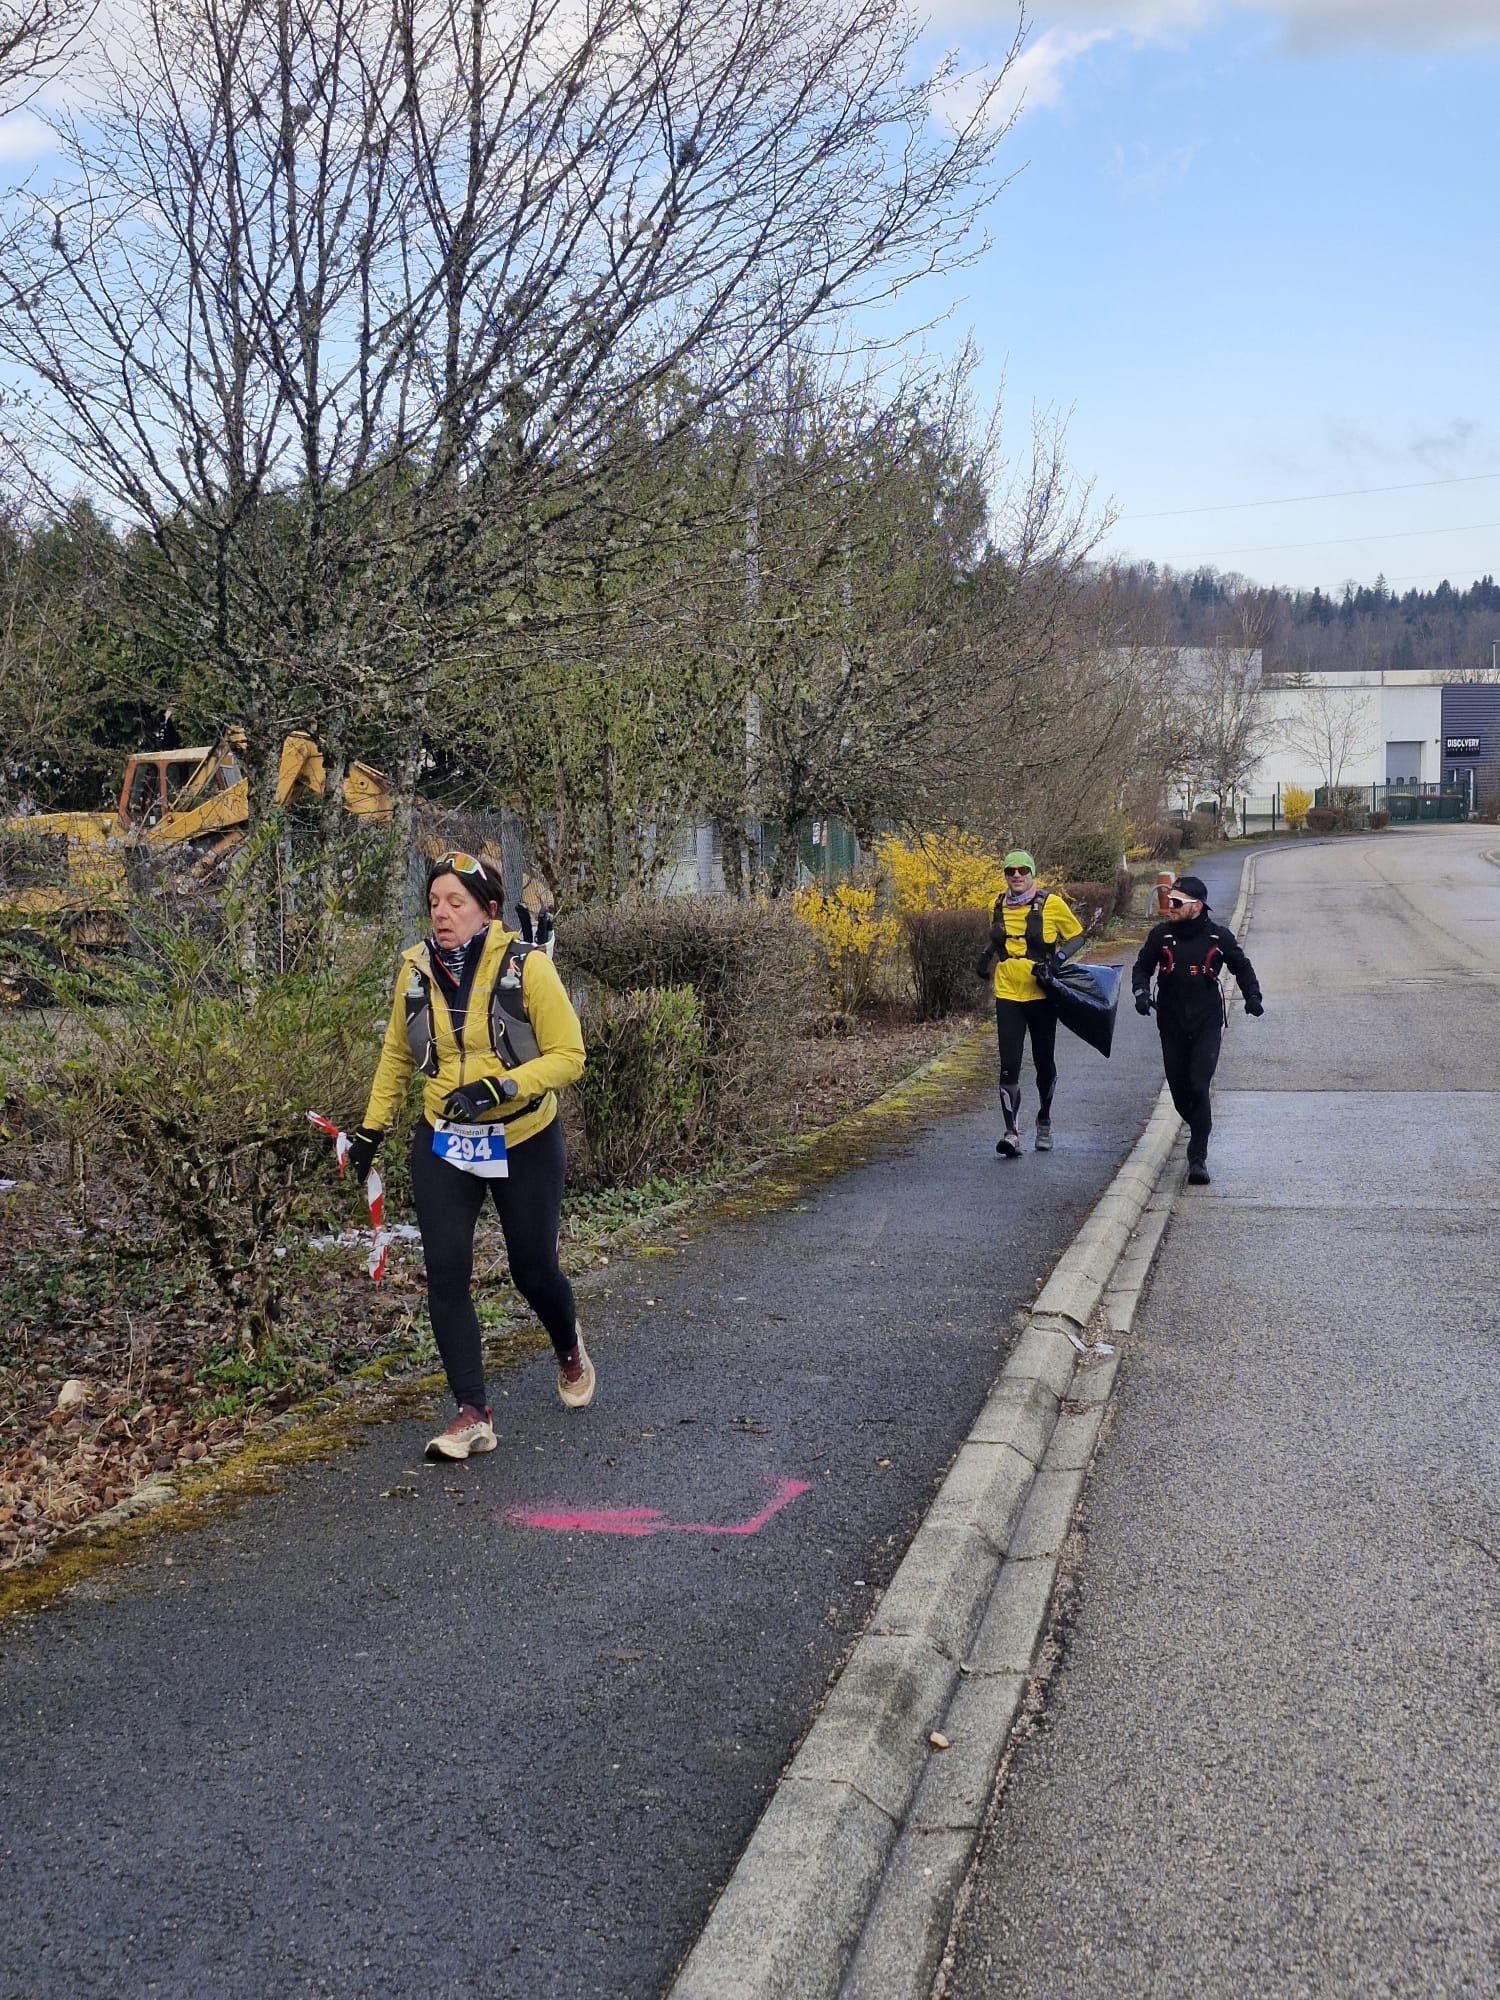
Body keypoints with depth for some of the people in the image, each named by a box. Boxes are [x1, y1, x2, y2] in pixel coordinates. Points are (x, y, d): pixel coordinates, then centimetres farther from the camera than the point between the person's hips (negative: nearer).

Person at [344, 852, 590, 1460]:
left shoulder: (527, 965, -16)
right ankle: (473, 1414, 1)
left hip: (525, 1142, -3)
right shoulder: (416, 968, -3)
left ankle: (570, 1349, 43)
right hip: (442, 1142, 3)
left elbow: (568, 1055, -15)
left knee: (533, 1271, 9)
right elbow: (397, 1054, 12)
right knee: (445, 1273, -7)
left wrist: (501, 1087, -28)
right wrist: (372, 1127, 14)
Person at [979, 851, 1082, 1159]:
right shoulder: (999, 905, 5)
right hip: (1007, 995, 2)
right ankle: (1011, 1131, -14)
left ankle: (1044, 1122, 34)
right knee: (1009, 1064, -10)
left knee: (1044, 1063, 13)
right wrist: (987, 958, 5)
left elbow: (1076, 936, 2)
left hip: (1041, 995, -2)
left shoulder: (1051, 903, -7)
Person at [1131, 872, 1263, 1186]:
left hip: (1207, 1025, -2)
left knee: (1199, 1088, -14)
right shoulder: (1160, 935, 0)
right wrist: (1141, 992, -7)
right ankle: (1199, 1134, 36)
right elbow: (1142, 967, 12)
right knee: (1179, 1090, 6)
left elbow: (1241, 967, 14)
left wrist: (1252, 996, 0)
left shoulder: (1219, 936, -2)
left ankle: (1198, 1158, -11)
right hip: (1172, 1026, 2)